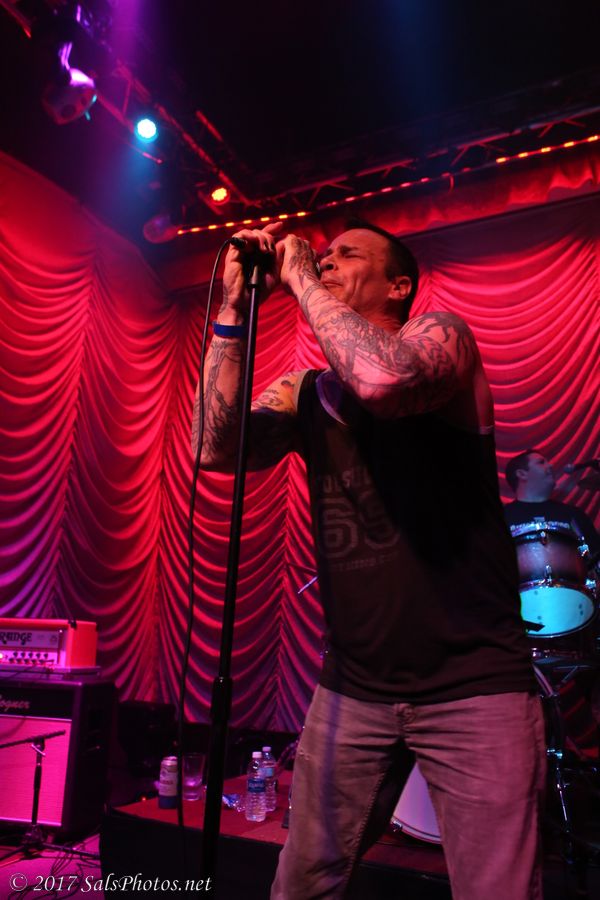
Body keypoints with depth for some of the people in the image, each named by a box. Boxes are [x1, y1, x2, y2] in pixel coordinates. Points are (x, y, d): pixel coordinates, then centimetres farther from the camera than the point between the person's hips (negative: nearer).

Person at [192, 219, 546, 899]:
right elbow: (217, 448, -6)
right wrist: (235, 306, -5)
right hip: (352, 685, 5)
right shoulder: (304, 391, 9)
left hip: (473, 686, -4)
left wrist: (297, 276, -13)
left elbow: (385, 378, -27)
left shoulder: (441, 332, -4)